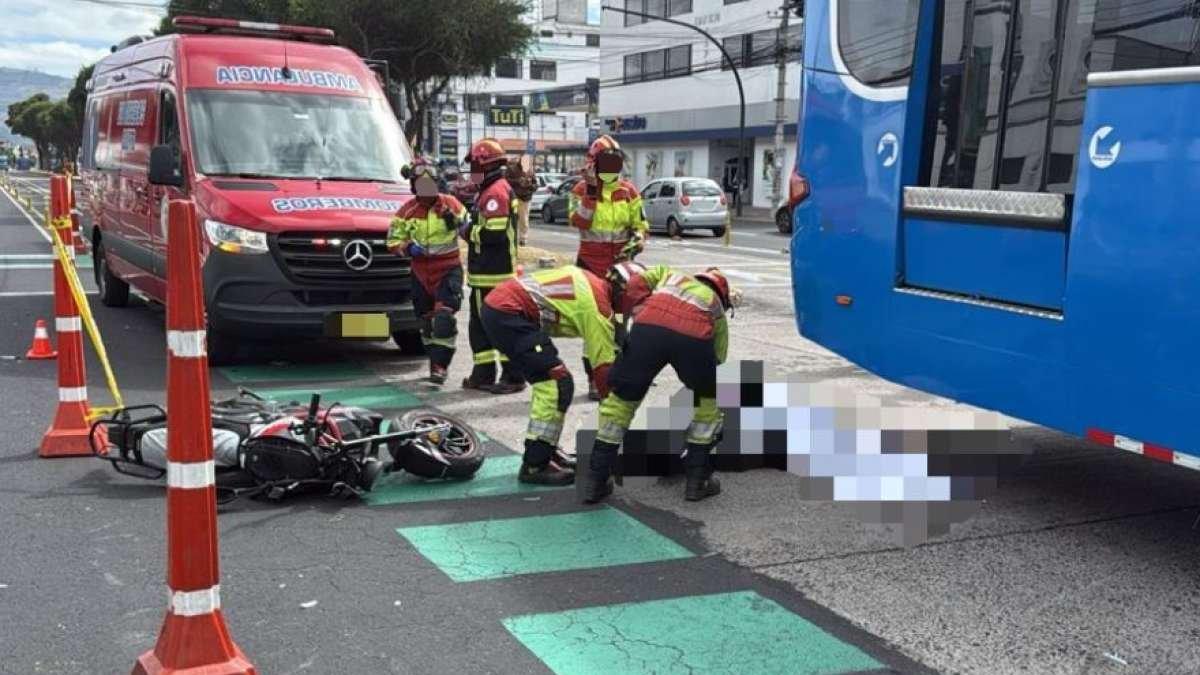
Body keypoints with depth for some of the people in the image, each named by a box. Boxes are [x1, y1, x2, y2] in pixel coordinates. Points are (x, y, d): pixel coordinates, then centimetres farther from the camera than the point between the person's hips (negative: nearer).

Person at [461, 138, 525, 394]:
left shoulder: (496, 193, -16)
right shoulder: (488, 191, 18)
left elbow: (495, 233, -24)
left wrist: (468, 232, -11)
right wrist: (470, 228, 13)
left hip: (493, 274, -11)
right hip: (484, 273, 11)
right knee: (480, 323, 16)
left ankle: (513, 377, -2)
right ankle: (484, 373, 25)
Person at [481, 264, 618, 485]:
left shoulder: (591, 280, 13)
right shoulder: (597, 303, -13)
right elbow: (603, 366, -11)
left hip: (497, 304, 10)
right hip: (507, 314, -10)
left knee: (550, 381, 17)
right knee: (557, 383, -11)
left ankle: (547, 450, 26)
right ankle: (535, 465, -8)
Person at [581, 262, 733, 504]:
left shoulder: (668, 274, 40)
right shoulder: (716, 308, 39)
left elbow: (636, 284, 17)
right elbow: (717, 362, 40)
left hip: (648, 327, 0)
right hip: (694, 336, 0)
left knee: (621, 397, 20)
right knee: (710, 400, 28)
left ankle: (596, 481, 20)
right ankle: (698, 479, 27)